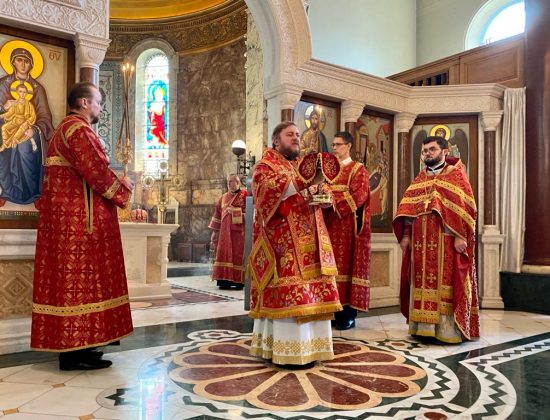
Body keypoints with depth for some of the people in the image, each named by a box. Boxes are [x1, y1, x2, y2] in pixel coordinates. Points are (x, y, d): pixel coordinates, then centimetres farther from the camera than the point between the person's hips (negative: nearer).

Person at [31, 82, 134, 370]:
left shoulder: (67, 128, 22)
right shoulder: (78, 129, -11)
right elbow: (95, 171, -20)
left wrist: (114, 184, 10)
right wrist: (123, 189, -4)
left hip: (70, 215, 11)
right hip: (78, 217, -11)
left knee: (70, 276, 10)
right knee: (78, 275, -8)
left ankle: (71, 345, 17)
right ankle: (74, 352, -2)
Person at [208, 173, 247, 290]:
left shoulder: (244, 195, 0)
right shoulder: (224, 198, 16)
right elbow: (218, 215, 17)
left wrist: (234, 211, -15)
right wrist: (214, 231, 12)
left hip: (238, 232, -5)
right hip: (225, 232, 5)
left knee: (238, 255, -5)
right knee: (224, 254, 1)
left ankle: (239, 281, -1)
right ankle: (225, 280, 5)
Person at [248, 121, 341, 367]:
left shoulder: (303, 165, 21)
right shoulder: (265, 165, 0)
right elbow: (267, 189, -21)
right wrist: (303, 181, -28)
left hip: (307, 242, 7)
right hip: (282, 242, -7)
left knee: (309, 293, 6)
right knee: (288, 293, -11)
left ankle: (307, 345, 15)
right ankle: (287, 351, -4)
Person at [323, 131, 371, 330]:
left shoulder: (358, 170, 0)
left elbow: (357, 196, -14)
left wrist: (333, 201, -23)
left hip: (349, 226, -5)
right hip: (331, 225, 6)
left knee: (348, 264, -4)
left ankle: (349, 315, 2)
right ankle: (335, 311, 12)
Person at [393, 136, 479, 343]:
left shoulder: (456, 175, 2)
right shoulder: (420, 178, 16)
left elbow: (465, 206, -8)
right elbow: (407, 208, 12)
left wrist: (460, 236, -17)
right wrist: (405, 235, 3)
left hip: (446, 241, -5)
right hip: (421, 242, 5)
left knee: (445, 283, -4)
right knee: (423, 283, 6)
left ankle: (448, 328, 3)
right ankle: (424, 325, 14)